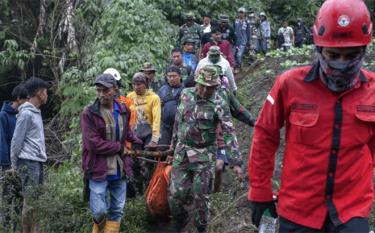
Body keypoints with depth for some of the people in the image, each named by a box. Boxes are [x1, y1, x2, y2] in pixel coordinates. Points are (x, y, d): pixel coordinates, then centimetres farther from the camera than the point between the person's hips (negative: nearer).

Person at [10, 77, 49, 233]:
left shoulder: (36, 112, 16)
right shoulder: (26, 114, -12)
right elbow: (16, 140, -10)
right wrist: (14, 164, -6)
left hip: (38, 161, 9)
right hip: (29, 162, -9)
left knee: (35, 200, 10)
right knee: (30, 201, -6)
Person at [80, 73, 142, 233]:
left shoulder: (123, 111, 5)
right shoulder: (89, 113, -11)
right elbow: (93, 143, -18)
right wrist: (119, 148, -10)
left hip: (120, 169, 5)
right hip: (98, 170, -5)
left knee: (117, 212, 11)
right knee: (99, 211, -7)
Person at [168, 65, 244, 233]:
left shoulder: (219, 104, -11)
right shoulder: (186, 94, 2)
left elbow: (229, 133, -14)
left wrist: (235, 162, -19)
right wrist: (174, 144, 21)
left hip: (204, 156, -3)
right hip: (181, 152, 3)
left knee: (200, 196, 2)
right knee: (176, 194, 2)